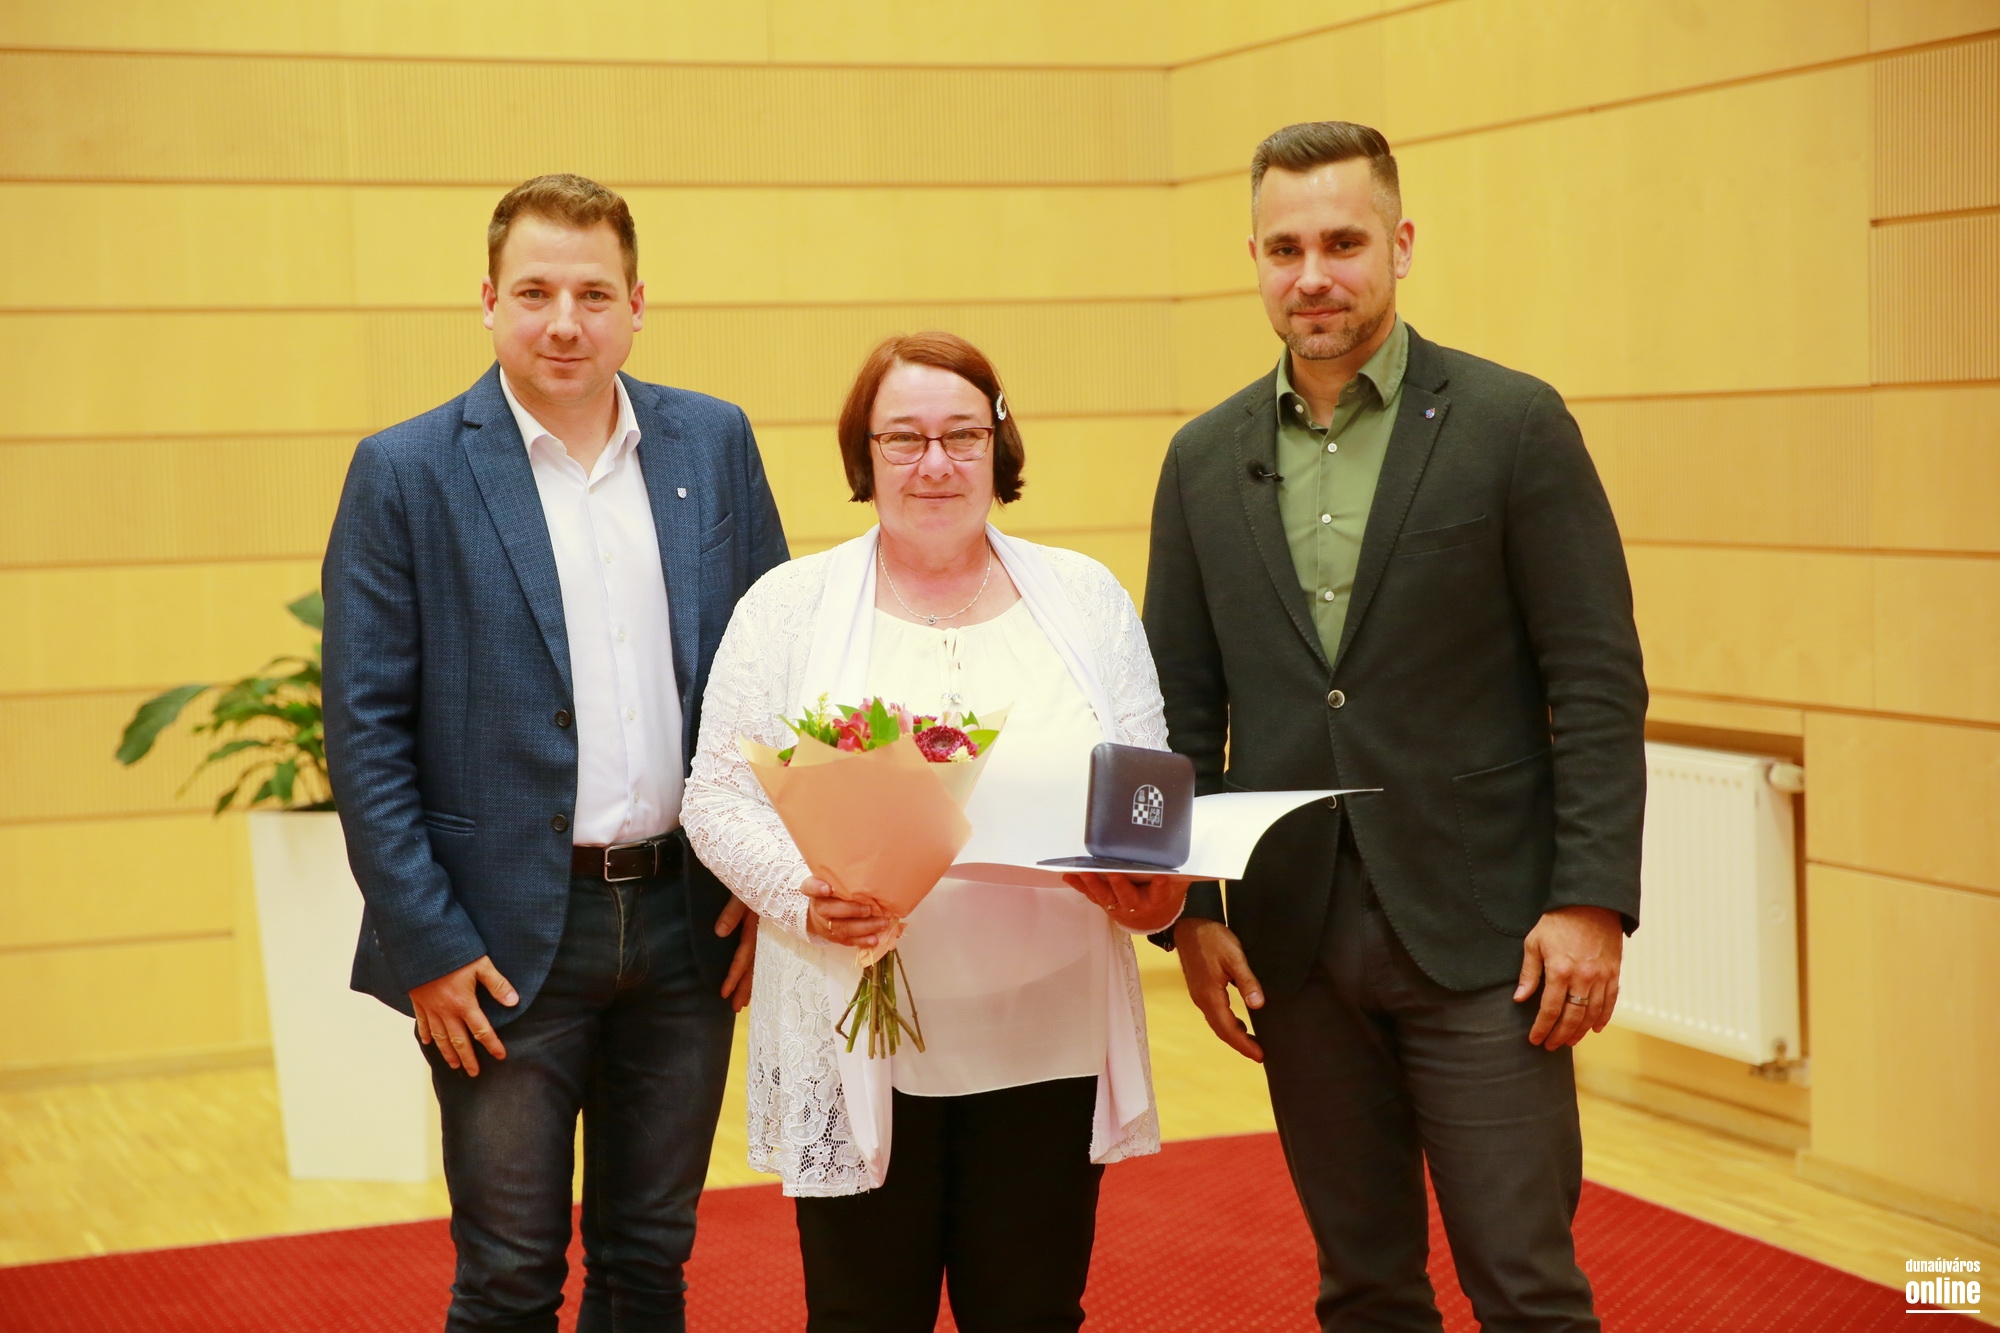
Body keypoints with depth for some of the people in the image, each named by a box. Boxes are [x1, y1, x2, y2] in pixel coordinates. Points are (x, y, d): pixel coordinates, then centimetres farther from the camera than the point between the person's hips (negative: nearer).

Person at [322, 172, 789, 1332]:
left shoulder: (714, 443, 4)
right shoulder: (407, 474, -6)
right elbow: (366, 729, -6)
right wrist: (426, 945, -10)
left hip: (689, 923, 3)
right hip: (509, 936, -3)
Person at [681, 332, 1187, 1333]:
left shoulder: (1086, 599, 8)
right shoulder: (789, 608, 1)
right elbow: (720, 798, 0)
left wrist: (1157, 884, -9)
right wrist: (801, 895, -18)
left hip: (1050, 1043, 2)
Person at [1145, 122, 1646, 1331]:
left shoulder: (1514, 425, -3)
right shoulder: (1206, 459, 8)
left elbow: (1599, 682, -5)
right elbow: (1183, 706, 11)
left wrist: (1592, 901, -12)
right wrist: (1189, 910, 3)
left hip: (1478, 930, -3)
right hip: (1294, 941, 4)